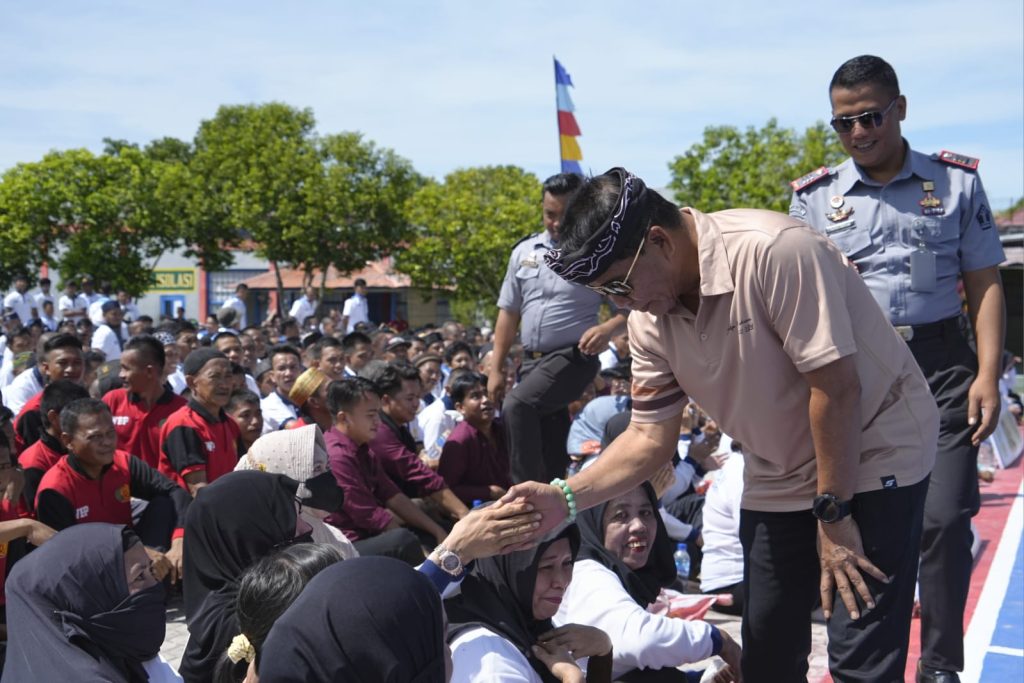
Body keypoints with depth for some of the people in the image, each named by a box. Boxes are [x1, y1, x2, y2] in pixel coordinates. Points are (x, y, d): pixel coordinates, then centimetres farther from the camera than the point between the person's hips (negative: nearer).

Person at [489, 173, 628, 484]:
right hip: (533, 361, 5)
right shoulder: (524, 251, 8)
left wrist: (608, 328, -25)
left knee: (516, 407, -26)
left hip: (573, 358, -5)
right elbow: (508, 312, 11)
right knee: (549, 449, 11)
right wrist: (496, 368, 9)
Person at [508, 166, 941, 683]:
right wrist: (566, 498, -14)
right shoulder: (649, 320, -7)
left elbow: (836, 386, -26)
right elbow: (650, 436, -1)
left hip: (874, 452, -6)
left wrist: (833, 515, -20)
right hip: (781, 477, 6)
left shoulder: (774, 251, -29)